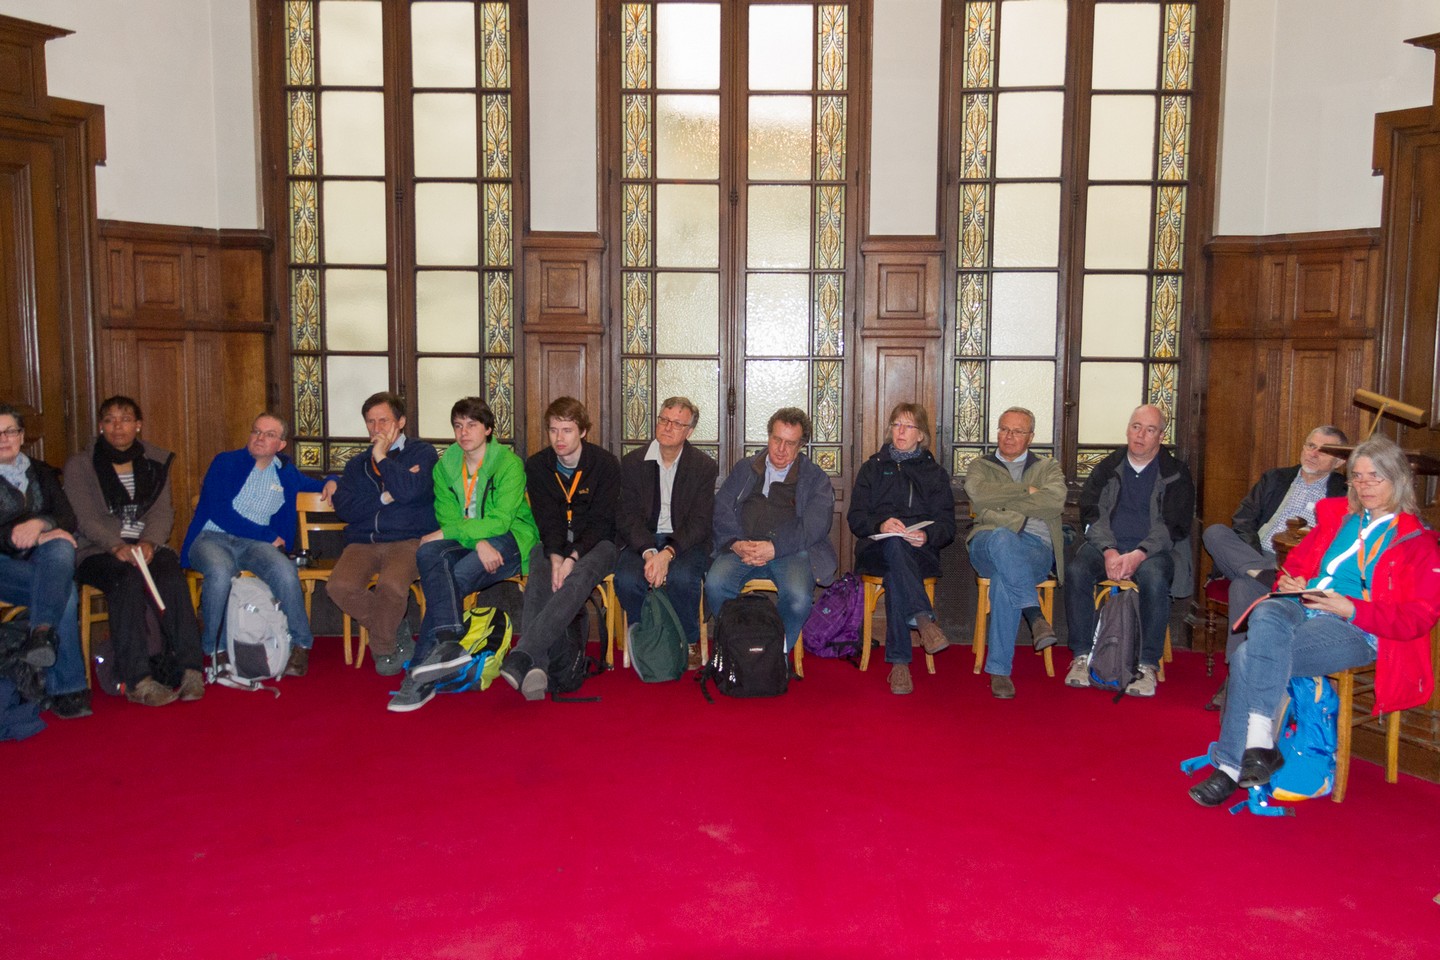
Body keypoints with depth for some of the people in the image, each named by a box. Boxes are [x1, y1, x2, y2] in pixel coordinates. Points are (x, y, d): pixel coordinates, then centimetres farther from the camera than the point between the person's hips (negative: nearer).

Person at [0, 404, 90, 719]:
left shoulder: (42, 473, 21)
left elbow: (68, 519, 7)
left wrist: (41, 524, -15)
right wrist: (33, 538, -18)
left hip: (45, 560, 3)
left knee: (61, 548, -36)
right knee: (65, 590, -33)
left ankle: (42, 631, -52)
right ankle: (66, 690, -35)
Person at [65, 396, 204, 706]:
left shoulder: (156, 462, 14)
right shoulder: (79, 466, 6)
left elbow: (163, 512, 5)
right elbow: (86, 519, -5)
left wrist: (148, 543, -16)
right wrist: (117, 546, -23)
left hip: (148, 548, 2)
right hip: (98, 552, -2)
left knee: (171, 574, -31)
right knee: (127, 579, -35)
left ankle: (191, 668, -36)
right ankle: (137, 680, -40)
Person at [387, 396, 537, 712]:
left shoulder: (509, 463, -5)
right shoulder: (445, 466, 11)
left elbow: (500, 521, -14)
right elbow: (447, 518, 1)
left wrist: (446, 533, -16)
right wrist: (478, 542, -20)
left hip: (508, 543, -4)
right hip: (466, 544, 4)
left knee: (456, 577, -31)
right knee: (428, 552, -31)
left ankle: (421, 670, -28)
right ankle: (447, 643, -45)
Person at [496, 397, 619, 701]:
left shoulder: (605, 464, -6)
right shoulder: (537, 466, 3)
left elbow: (601, 522, -11)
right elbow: (546, 520, -4)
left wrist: (573, 557, -27)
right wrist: (555, 556, -24)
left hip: (595, 544, -3)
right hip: (552, 544, 3)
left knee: (579, 576, -37)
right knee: (539, 578, -32)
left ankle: (521, 655, -51)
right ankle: (536, 666, -49)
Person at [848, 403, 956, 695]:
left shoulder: (935, 473, 23)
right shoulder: (872, 468, 24)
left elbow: (947, 526, 9)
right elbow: (855, 517, 9)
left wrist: (926, 536, -15)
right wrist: (881, 525, -14)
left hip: (921, 553, 0)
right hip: (875, 549, 0)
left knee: (894, 573, -38)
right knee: (895, 544, -39)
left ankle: (899, 662, -46)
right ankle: (923, 617, -54)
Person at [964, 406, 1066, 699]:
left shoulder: (1048, 469, 23)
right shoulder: (981, 467, 25)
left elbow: (1054, 502, -2)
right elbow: (977, 493, -2)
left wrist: (1001, 500, 0)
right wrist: (1025, 491, -1)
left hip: (1036, 547, -1)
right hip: (989, 543, 1)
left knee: (1004, 579, -36)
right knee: (1002, 537, -40)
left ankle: (999, 670, -33)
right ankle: (1036, 615, -41)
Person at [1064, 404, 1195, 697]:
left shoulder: (1176, 474, 8)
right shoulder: (1106, 469, 15)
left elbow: (1174, 526, -1)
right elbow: (1092, 514, 4)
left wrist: (1139, 554, -19)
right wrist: (1109, 551, -15)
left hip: (1152, 550, -2)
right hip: (1106, 545, 2)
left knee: (1153, 577, -36)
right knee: (1077, 571, -29)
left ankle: (1148, 665, -26)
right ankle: (1082, 657, -21)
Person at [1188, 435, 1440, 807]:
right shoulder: (1336, 515, 24)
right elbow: (1298, 561, 31)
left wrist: (1352, 608, -15)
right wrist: (1288, 580, 5)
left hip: (1353, 630, -4)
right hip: (1301, 608, 4)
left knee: (1250, 657, -32)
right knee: (1267, 616, -37)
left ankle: (1230, 766, -27)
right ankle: (1259, 743, -42)